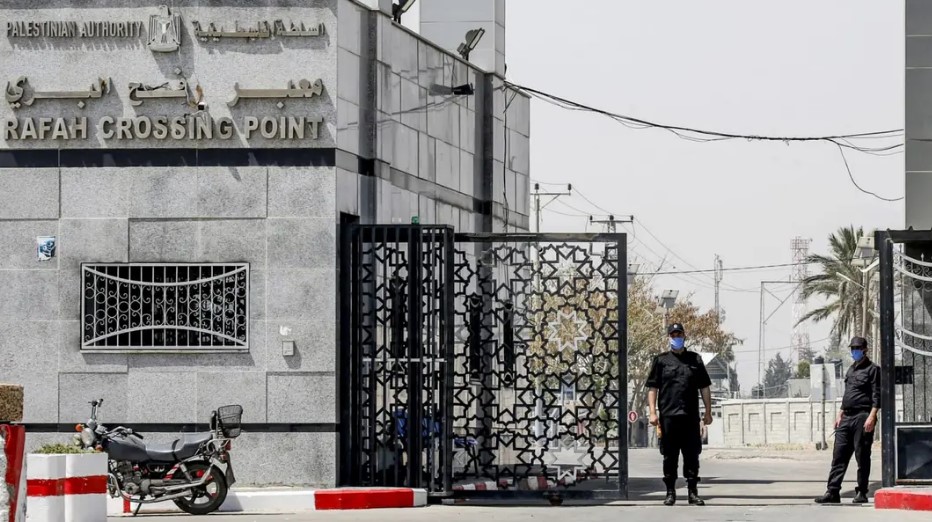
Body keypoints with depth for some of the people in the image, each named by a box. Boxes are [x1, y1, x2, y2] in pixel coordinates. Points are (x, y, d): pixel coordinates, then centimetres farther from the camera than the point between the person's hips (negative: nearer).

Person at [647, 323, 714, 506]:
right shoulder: (661, 360, 7)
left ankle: (693, 492, 7)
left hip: (691, 416, 1)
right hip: (668, 416, -1)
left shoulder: (695, 360, 13)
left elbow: (705, 387, 15)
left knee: (692, 455, 2)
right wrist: (653, 412, -6)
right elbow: (652, 388, 4)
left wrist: (708, 412, 10)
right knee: (670, 456, 2)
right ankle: (670, 492, 9)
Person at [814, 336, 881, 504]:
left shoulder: (872, 369, -2)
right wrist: (840, 415, 19)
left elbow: (877, 396, -9)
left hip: (862, 417, -7)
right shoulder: (850, 370, 21)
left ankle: (861, 493, 4)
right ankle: (833, 492, 0)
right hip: (847, 418, 7)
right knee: (839, 455, 1)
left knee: (862, 457, -2)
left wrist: (871, 417, -19)